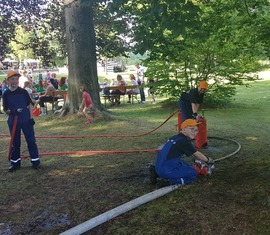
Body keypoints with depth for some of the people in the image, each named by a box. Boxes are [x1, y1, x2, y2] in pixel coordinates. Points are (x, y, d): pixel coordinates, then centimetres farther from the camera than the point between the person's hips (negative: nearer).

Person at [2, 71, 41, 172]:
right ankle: (15, 162, 21)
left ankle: (35, 161, 9)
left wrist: (31, 117, -4)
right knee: (15, 142, 11)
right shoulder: (6, 94, 1)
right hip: (13, 121, 1)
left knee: (31, 140, 2)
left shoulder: (23, 91, -1)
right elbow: (5, 109, 3)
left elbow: (29, 105, 2)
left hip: (26, 120, -1)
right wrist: (10, 111, -18)